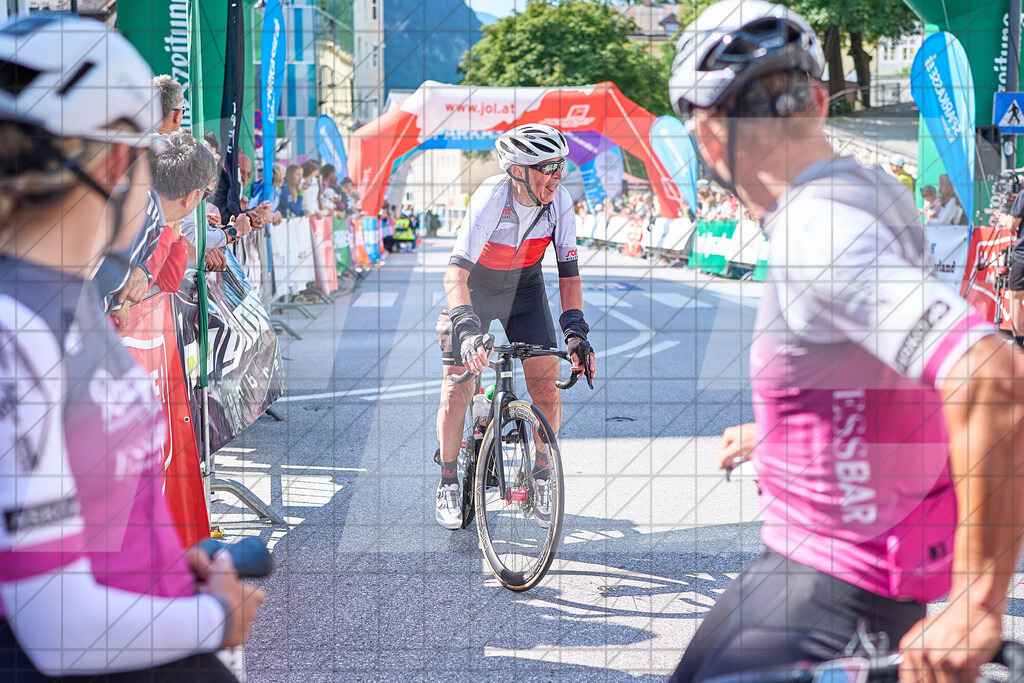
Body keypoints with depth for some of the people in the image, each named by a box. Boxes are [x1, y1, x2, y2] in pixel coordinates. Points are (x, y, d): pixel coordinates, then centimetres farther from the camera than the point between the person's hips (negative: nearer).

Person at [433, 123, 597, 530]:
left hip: (525, 288, 3)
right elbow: (456, 272, -41)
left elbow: (569, 272, -16)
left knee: (547, 388, -8)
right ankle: (448, 484, 12)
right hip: (475, 287, -3)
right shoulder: (490, 199, -34)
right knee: (457, 389, -6)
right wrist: (468, 328, -54)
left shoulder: (559, 202, -22)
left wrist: (575, 332, -27)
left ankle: (541, 478, 11)